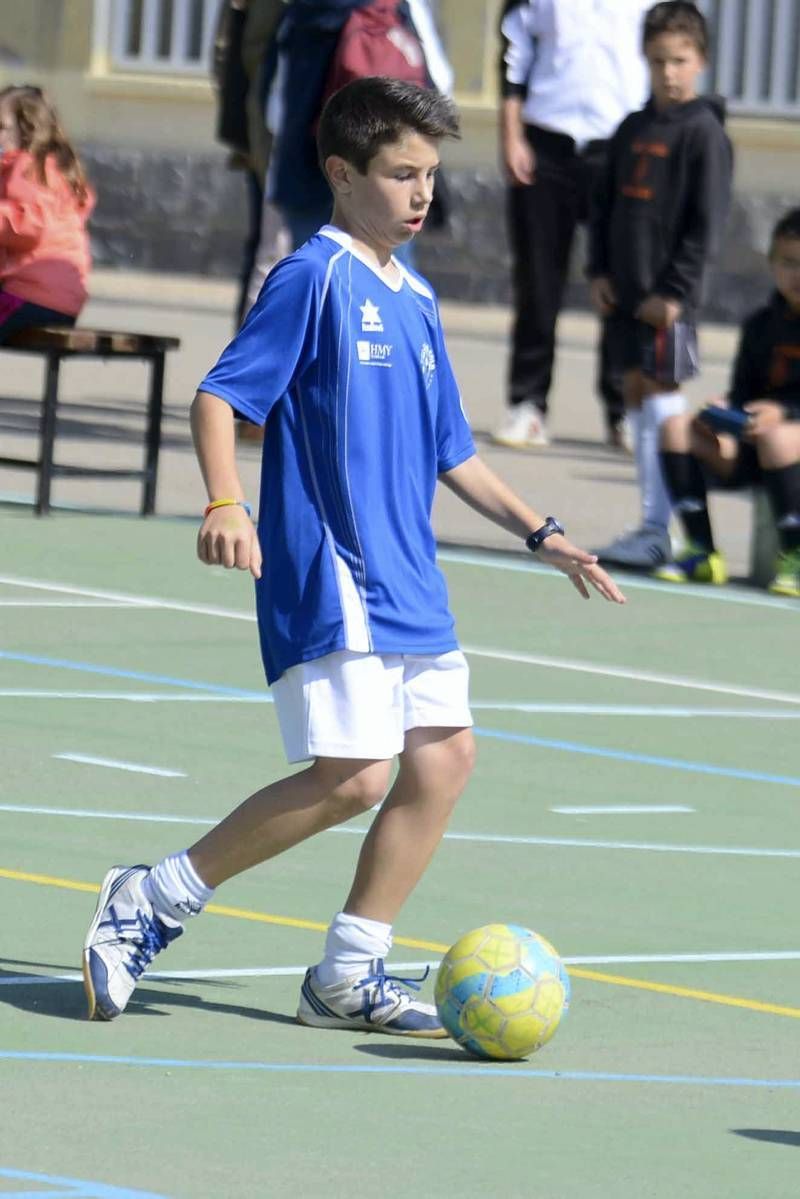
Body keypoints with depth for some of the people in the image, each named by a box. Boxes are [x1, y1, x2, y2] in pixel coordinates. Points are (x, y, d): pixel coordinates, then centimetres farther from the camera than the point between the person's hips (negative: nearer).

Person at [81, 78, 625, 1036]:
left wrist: (540, 535, 20)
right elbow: (220, 395, -14)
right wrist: (226, 504, -29)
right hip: (329, 578, -9)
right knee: (353, 776, -16)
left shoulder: (416, 301, 16)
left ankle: (348, 978, 12)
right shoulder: (314, 278, -9)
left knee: (444, 757, 4)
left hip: (408, 584, 9)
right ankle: (151, 902, -5)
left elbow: (449, 454, 24)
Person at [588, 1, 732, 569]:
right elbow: (607, 204, 19)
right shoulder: (632, 129, 13)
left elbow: (707, 224, -10)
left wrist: (674, 290, -14)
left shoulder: (703, 132, -7)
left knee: (662, 394, -8)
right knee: (637, 390, 9)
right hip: (626, 289, 7)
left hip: (668, 295, -7)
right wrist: (600, 271, 8)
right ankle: (652, 526, 15)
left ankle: (657, 532, -8)